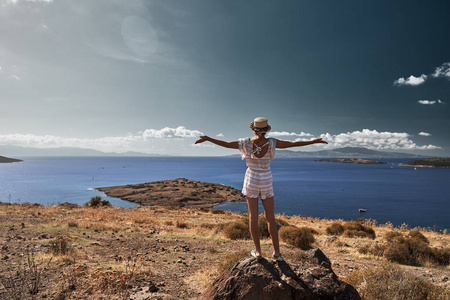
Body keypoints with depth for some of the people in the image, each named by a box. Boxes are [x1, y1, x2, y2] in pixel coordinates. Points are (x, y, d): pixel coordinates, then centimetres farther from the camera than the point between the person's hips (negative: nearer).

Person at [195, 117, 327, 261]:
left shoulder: (247, 143, -12)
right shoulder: (271, 143, -10)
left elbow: (226, 144, -7)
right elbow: (294, 144, -6)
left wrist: (207, 138, 4)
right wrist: (315, 141, 4)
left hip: (251, 180, -1)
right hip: (266, 181, 1)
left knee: (253, 216, 8)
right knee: (270, 217, 9)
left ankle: (258, 251, 13)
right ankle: (276, 252, 10)